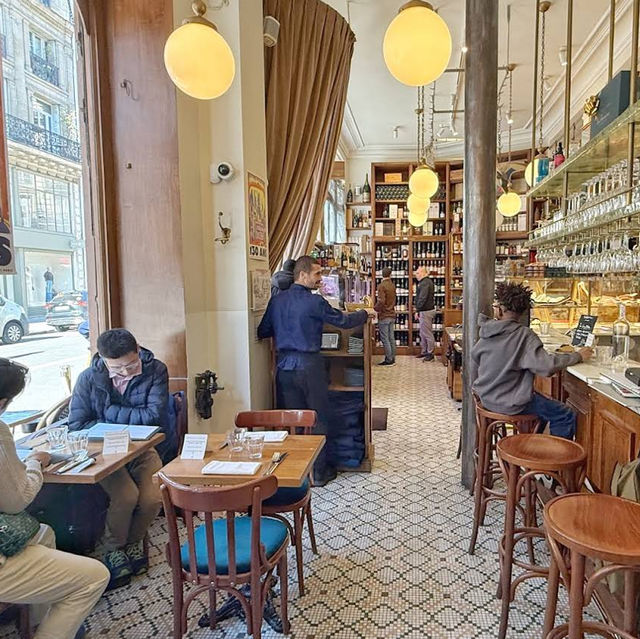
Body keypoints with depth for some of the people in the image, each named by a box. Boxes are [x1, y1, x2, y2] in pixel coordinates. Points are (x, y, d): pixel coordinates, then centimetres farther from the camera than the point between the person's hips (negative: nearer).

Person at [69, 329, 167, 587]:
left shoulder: (155, 371, -11)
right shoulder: (89, 378, -9)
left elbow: (155, 416, -18)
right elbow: (77, 424, -9)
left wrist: (111, 412, -13)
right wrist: (130, 424, -19)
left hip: (142, 449, 1)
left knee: (152, 498, -20)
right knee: (126, 495, -25)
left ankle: (134, 540, 15)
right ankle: (114, 549, 7)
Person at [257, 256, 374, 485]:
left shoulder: (276, 301, 3)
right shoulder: (314, 302, -13)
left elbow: (262, 332, 10)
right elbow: (343, 321, -5)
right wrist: (365, 313, 13)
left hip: (284, 366, 5)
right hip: (309, 365, -5)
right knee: (319, 419, 10)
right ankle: (320, 472, 20)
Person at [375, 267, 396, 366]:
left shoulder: (382, 286, -15)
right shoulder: (392, 285, 8)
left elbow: (381, 301, -23)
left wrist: (374, 308, -9)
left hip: (384, 315, -8)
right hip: (392, 315, 8)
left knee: (385, 339, -2)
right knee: (391, 338, 11)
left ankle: (388, 360, 0)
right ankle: (392, 359, 16)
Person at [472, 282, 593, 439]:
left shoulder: (487, 331, -3)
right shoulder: (523, 335, -22)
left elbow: (475, 355, 13)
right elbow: (546, 365, -29)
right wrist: (577, 356, -15)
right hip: (509, 404, -8)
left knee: (542, 401, 31)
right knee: (566, 416, 4)